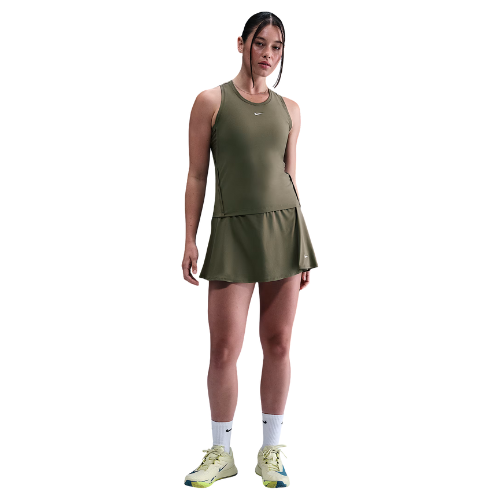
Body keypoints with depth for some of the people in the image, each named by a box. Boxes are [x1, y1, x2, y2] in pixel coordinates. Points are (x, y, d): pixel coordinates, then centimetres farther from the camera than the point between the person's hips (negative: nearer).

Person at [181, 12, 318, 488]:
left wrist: (303, 248, 11)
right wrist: (189, 240, -4)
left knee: (278, 344, 5)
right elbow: (197, 174, 1)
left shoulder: (289, 109, 11)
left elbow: (290, 176, 13)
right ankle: (221, 453, 15)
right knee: (224, 350, -3)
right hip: (232, 232, -2)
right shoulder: (211, 101, 1)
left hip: (284, 226, 3)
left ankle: (271, 450, 18)